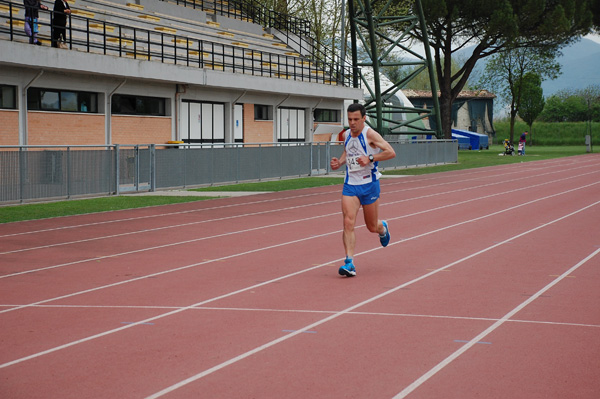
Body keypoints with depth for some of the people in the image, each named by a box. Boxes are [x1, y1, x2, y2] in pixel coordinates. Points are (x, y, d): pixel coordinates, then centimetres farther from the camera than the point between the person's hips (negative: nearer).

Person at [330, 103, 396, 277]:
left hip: (369, 185, -4)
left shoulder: (370, 134, -13)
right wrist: (339, 162, 6)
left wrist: (370, 158, -28)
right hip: (350, 185, 4)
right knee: (348, 223, -14)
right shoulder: (346, 135, 5)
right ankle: (349, 263, -16)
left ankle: (383, 228, 48)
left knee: (372, 227, 10)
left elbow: (391, 152, -19)